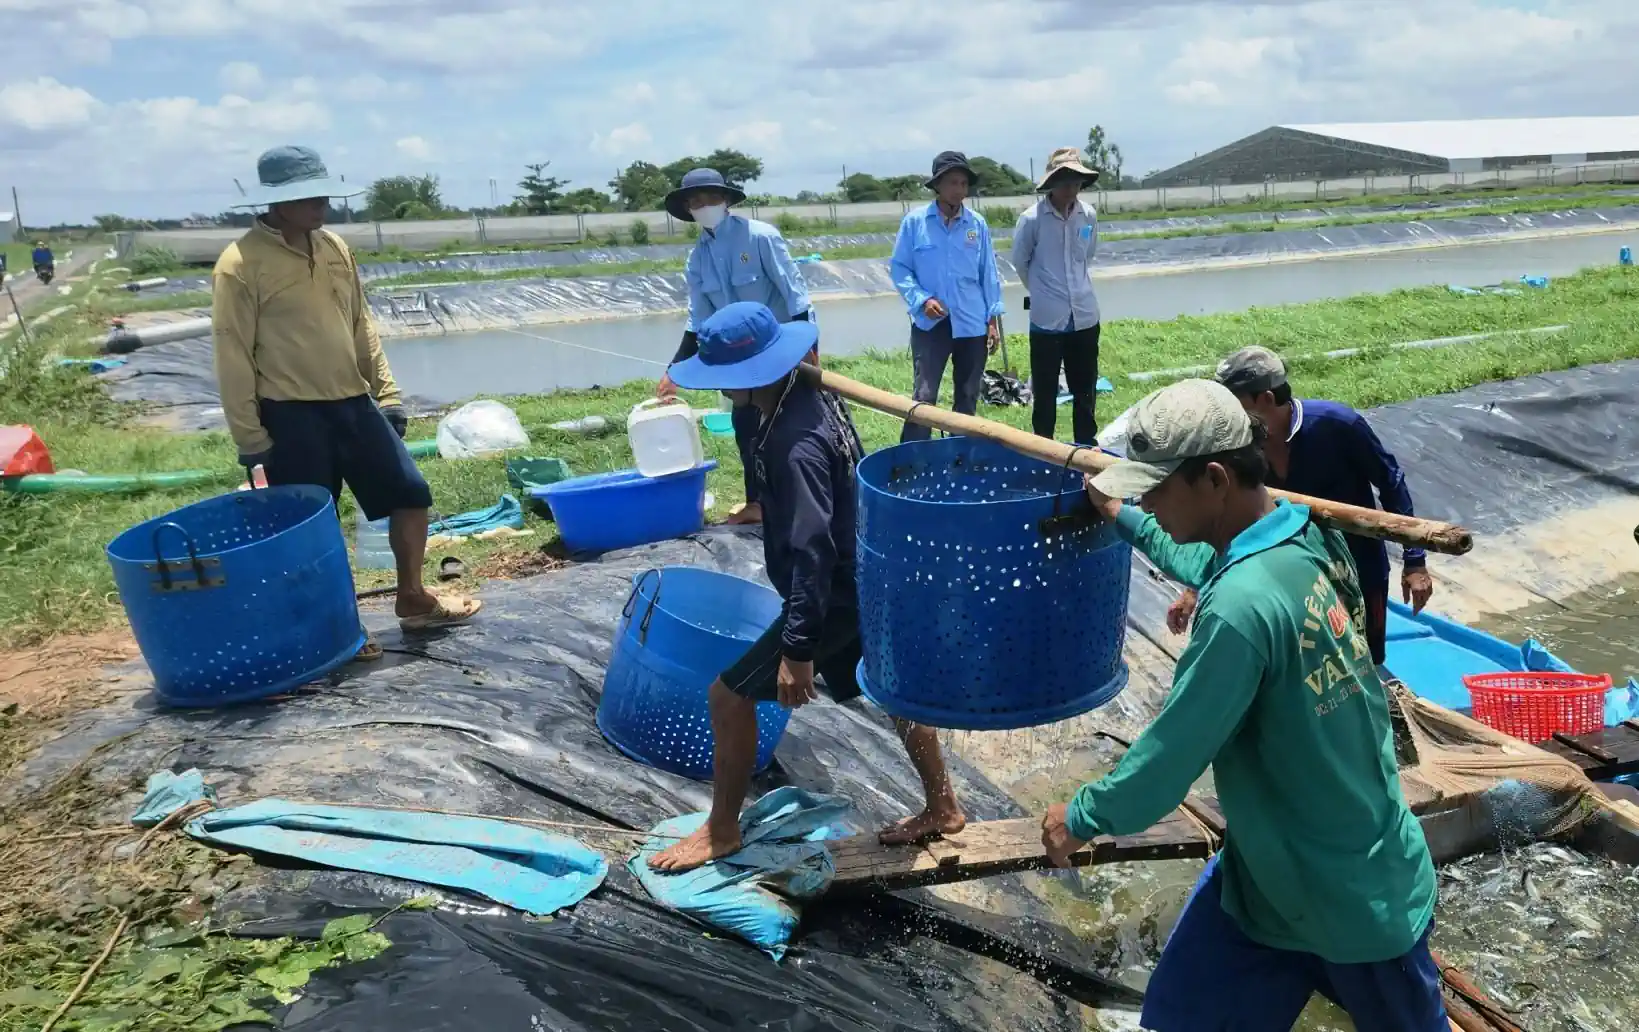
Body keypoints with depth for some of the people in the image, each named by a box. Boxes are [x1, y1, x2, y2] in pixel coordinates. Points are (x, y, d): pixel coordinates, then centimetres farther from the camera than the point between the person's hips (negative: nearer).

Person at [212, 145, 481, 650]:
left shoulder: (334, 247, 8)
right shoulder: (240, 264, -12)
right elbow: (233, 357, -11)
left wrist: (386, 395, 11)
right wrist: (250, 439, -12)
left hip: (352, 402, 6)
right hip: (291, 414, -6)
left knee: (411, 491, 8)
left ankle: (413, 599, 25)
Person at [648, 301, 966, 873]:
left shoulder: (795, 443, -30)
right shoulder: (807, 394, -1)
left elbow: (812, 550, -31)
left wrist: (797, 650, -28)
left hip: (835, 592, -10)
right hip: (864, 578, 10)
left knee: (731, 695, 0)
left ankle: (721, 830, 19)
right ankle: (942, 808, 39)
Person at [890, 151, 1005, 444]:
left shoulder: (977, 224, 3)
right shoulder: (914, 222, -3)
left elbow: (988, 272, 7)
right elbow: (900, 268, 0)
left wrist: (993, 317, 4)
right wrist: (921, 299, -14)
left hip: (973, 323, 3)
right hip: (930, 323, -3)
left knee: (968, 397, 12)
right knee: (923, 397, -10)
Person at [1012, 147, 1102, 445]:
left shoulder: (1089, 215, 1)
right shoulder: (1032, 218, -11)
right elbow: (1020, 262, 3)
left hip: (1085, 315, 4)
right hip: (1047, 318, -4)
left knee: (1086, 390, 13)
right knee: (1045, 393, 3)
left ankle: (1087, 446, 26)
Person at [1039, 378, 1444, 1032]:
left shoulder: (1243, 605, -34)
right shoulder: (1303, 536, -6)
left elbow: (1170, 754, -25)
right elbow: (1205, 563, 19)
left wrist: (1084, 816, -9)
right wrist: (1122, 518, 29)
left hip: (1349, 894, -8)